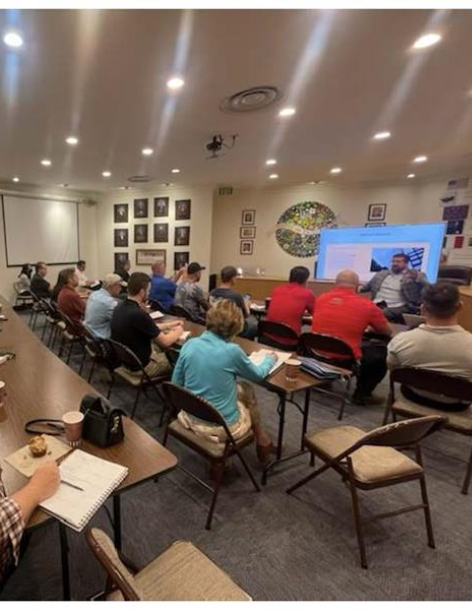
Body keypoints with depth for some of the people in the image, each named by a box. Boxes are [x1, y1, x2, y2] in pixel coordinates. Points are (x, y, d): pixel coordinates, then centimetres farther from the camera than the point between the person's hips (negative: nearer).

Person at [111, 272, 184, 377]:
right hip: (140, 366, -8)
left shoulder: (119, 308, -4)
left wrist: (169, 325, 8)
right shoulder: (139, 314, -32)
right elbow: (165, 342, -21)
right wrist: (179, 331, -2)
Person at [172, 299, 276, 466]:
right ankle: (261, 440, 39)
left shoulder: (189, 345, -8)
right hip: (222, 427, -4)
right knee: (246, 388, 22)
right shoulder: (232, 351, -19)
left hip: (192, 419, 4)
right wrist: (270, 359, 21)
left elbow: (176, 384, 3)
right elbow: (258, 375, 1)